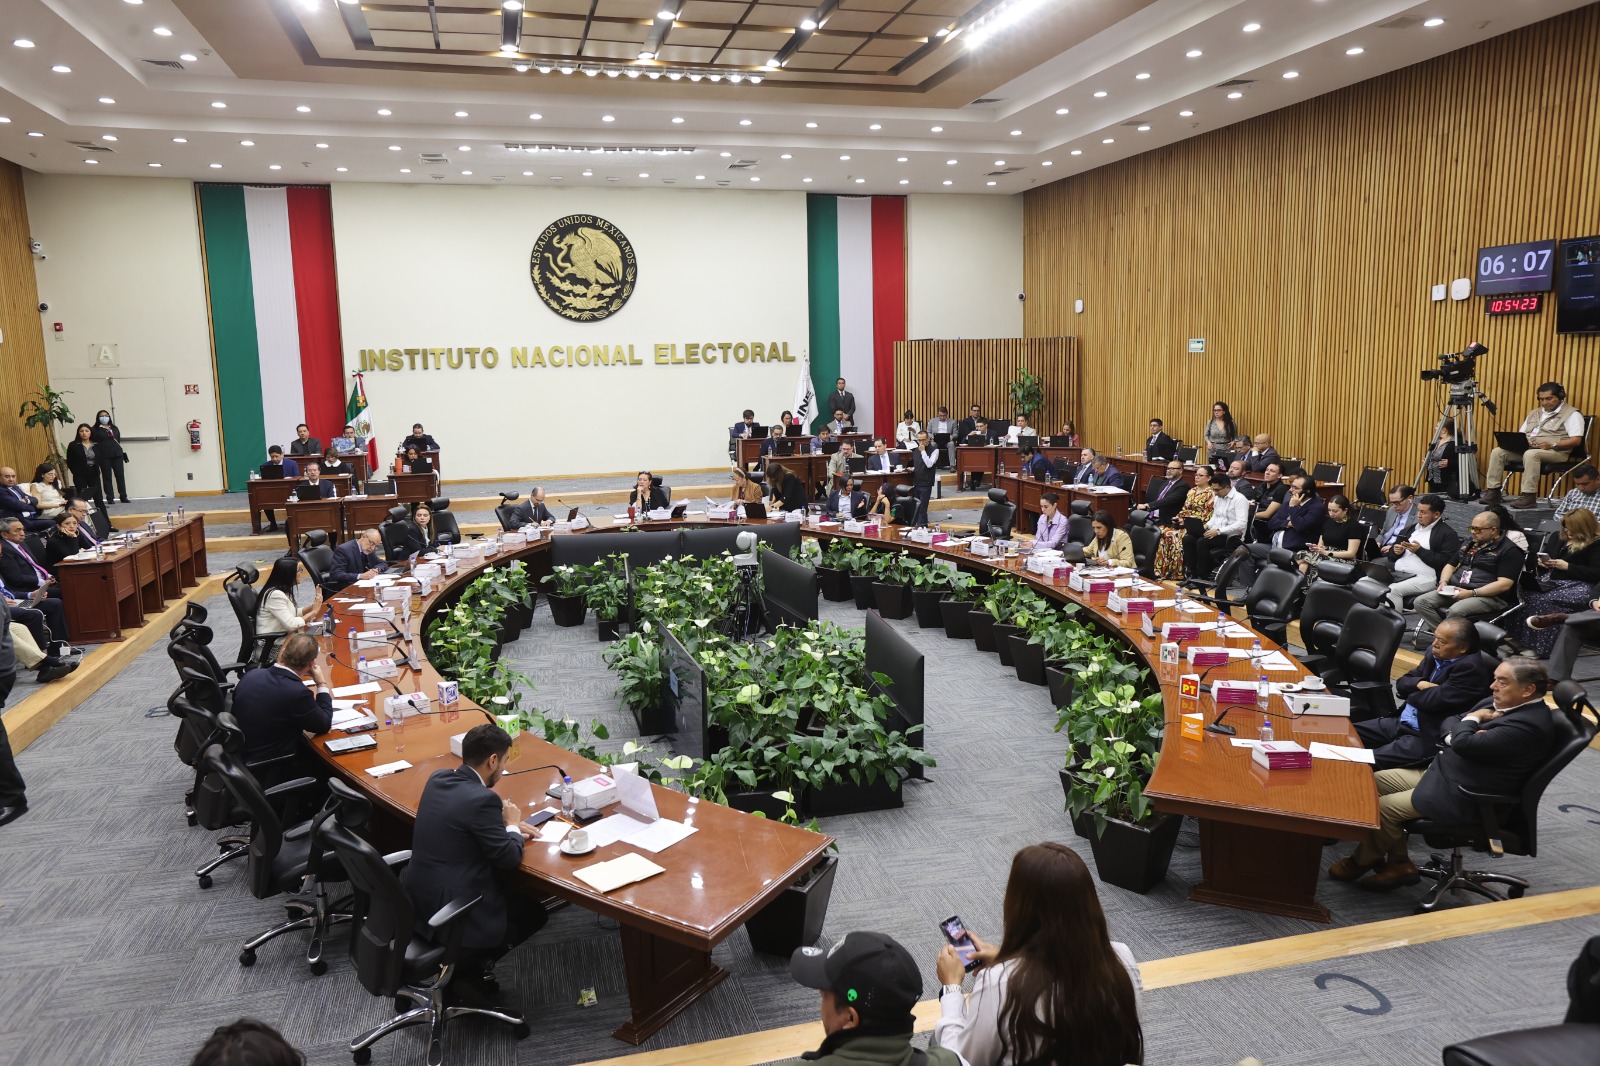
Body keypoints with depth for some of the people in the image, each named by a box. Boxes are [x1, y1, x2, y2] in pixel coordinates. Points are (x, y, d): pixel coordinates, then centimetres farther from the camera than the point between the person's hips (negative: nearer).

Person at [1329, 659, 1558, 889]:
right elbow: (1448, 723, 10)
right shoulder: (1500, 703, 5)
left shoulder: (1529, 723, -25)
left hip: (1464, 795, -10)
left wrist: (1473, 719, -12)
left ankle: (1361, 862, 17)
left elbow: (1464, 744, -33)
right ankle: (1398, 863, 15)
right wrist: (1454, 736, -13)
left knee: (1382, 808, -11)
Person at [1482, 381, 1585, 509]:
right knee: (1498, 452, -14)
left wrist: (1552, 445, -22)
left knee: (1531, 454, -39)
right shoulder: (1534, 413, 24)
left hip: (1555, 452, -7)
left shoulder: (1572, 414, 2)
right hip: (1527, 449, 7)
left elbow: (1576, 440, -8)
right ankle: (1493, 491, -20)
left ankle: (1529, 496, -39)